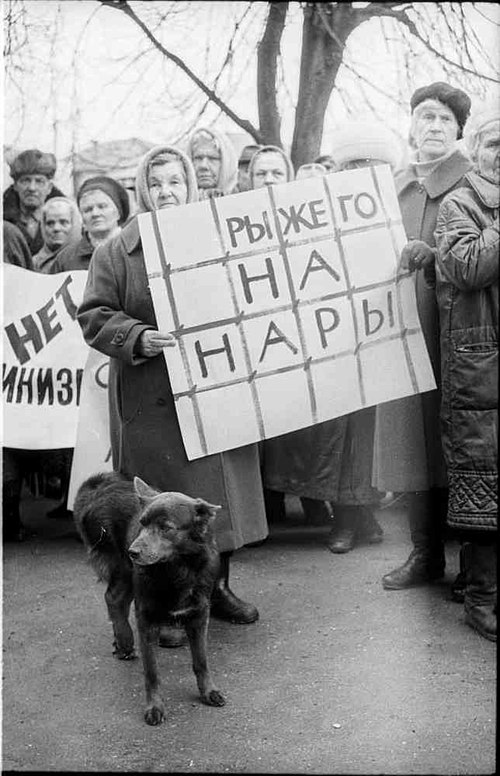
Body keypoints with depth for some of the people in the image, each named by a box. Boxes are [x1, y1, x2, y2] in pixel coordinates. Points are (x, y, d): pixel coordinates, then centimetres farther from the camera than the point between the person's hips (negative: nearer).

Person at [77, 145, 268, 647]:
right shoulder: (116, 252, 0)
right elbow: (94, 317, -3)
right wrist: (138, 338, -19)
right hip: (154, 402, -3)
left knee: (221, 492, 12)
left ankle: (216, 586, 30)